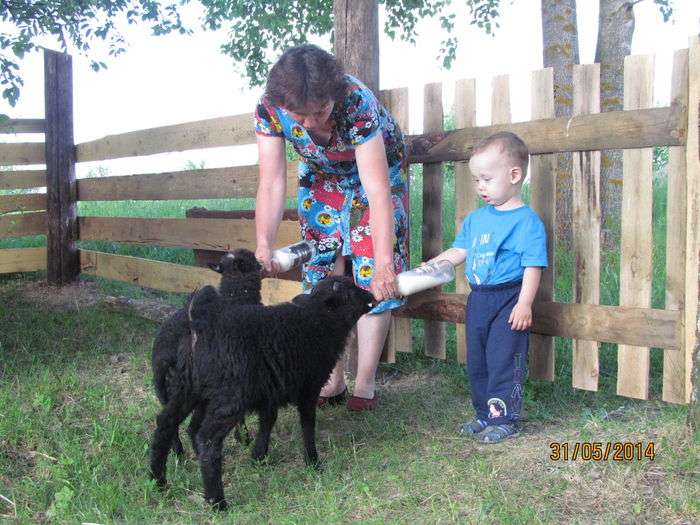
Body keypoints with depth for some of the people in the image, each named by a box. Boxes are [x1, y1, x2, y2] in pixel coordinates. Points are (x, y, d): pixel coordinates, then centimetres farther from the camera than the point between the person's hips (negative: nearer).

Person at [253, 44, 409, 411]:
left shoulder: (358, 104, -38)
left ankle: (364, 385, 1)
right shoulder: (269, 108, -28)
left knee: (372, 276, -9)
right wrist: (263, 244, -39)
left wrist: (384, 261, -46)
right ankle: (333, 382, 11)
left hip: (377, 172, -3)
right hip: (321, 178, 4)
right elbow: (272, 183, -26)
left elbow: (377, 190, -40)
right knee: (322, 274, 1)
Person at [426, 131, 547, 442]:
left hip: (508, 300, -8)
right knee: (476, 361, 14)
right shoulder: (476, 218, 10)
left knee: (503, 361, -3)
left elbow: (533, 266, -15)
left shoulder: (526, 221, -12)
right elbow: (458, 252, 16)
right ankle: (485, 415, 28)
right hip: (478, 299, 8)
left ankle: (504, 419, 9)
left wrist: (525, 303, -21)